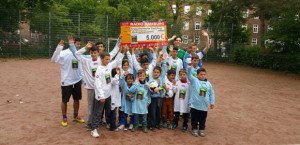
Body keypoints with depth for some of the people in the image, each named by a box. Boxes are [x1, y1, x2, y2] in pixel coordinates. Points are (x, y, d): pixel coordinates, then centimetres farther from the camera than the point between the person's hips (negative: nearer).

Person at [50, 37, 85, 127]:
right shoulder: (64, 53, -13)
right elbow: (53, 59, -26)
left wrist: (82, 77, 11)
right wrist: (59, 47, -35)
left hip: (77, 81, 5)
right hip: (66, 82, -5)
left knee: (77, 99, 15)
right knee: (64, 100, 9)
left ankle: (76, 116, 33)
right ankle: (64, 118, 25)